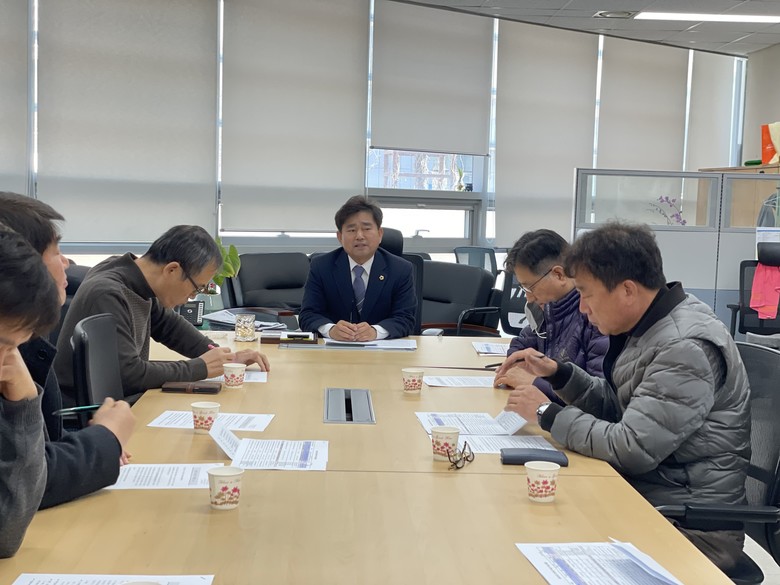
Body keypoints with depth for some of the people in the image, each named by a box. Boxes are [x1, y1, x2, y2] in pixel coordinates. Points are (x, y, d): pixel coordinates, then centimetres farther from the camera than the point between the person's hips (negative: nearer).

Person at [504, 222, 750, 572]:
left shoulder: (686, 348, -23)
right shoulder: (649, 327, 5)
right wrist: (558, 373, 2)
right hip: (643, 495, 8)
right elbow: (617, 408, 15)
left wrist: (547, 414, -15)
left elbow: (631, 449, -25)